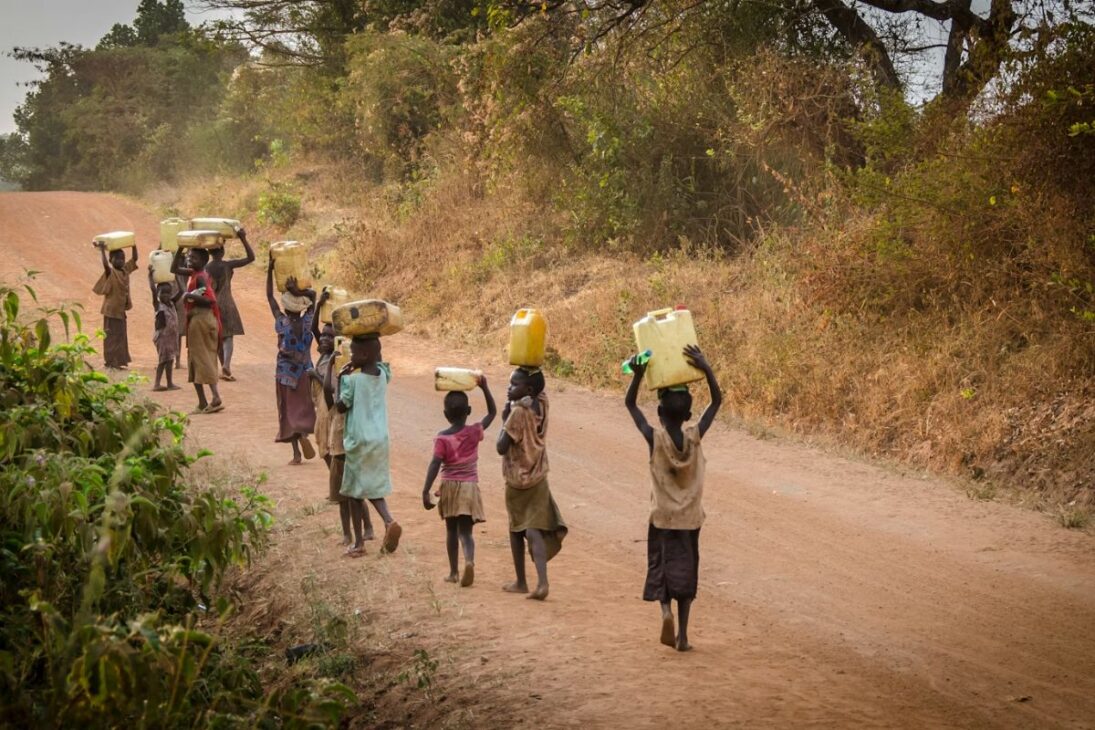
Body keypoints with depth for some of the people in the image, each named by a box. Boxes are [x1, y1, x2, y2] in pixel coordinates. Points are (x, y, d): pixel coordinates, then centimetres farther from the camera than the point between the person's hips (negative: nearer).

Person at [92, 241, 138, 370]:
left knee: (121, 336, 11)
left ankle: (119, 362, 17)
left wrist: (133, 245, 3)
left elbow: (134, 258, 12)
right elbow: (105, 264, -32)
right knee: (111, 336, -4)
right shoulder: (110, 272, -12)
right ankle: (110, 362, 0)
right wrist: (102, 250, -32)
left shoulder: (126, 270, 7)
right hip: (111, 310, -7)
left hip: (121, 309, 7)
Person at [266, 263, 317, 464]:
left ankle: (296, 454, 0)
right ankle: (304, 433, -17)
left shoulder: (281, 322, -13)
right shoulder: (307, 322, -9)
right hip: (305, 371, 1)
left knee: (289, 411, 5)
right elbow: (313, 294, 3)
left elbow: (270, 296, -3)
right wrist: (299, 292, -10)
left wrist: (270, 270, -1)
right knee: (304, 409, 14)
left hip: (285, 373, -1)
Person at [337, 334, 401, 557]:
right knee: (374, 488, 15)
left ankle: (359, 543, 9)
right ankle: (389, 521, -12)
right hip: (380, 440, 5)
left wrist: (341, 380, 0)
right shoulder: (383, 374, 1)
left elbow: (341, 406, -6)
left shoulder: (352, 380, -16)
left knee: (354, 491, 7)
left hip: (359, 441, -5)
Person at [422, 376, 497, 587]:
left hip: (449, 487, 0)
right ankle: (469, 561, -30)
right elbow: (492, 412, 11)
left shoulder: (442, 438, -9)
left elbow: (435, 465, -16)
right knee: (465, 531, -1)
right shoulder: (475, 432, -3)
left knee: (451, 530, 15)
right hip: (470, 487, 1)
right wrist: (484, 388, 4)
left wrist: (426, 491, -16)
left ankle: (453, 572, 20)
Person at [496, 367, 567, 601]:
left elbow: (502, 447, -21)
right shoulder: (541, 405, -2)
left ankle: (521, 582, 23)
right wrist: (528, 368, 6)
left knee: (516, 529, 14)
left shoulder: (518, 413, -19)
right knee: (535, 529, -2)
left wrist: (504, 419, -10)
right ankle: (542, 581, -21)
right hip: (538, 479, 5)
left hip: (517, 479, -4)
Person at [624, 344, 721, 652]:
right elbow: (717, 401, -4)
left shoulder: (654, 439, -16)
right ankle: (683, 634, 7)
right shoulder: (695, 437, -13)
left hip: (662, 517, -1)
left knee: (662, 567, 12)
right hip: (690, 518, 1)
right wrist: (706, 369, -15)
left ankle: (666, 609, -16)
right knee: (685, 572, 9)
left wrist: (638, 374, -17)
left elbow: (630, 404, -7)